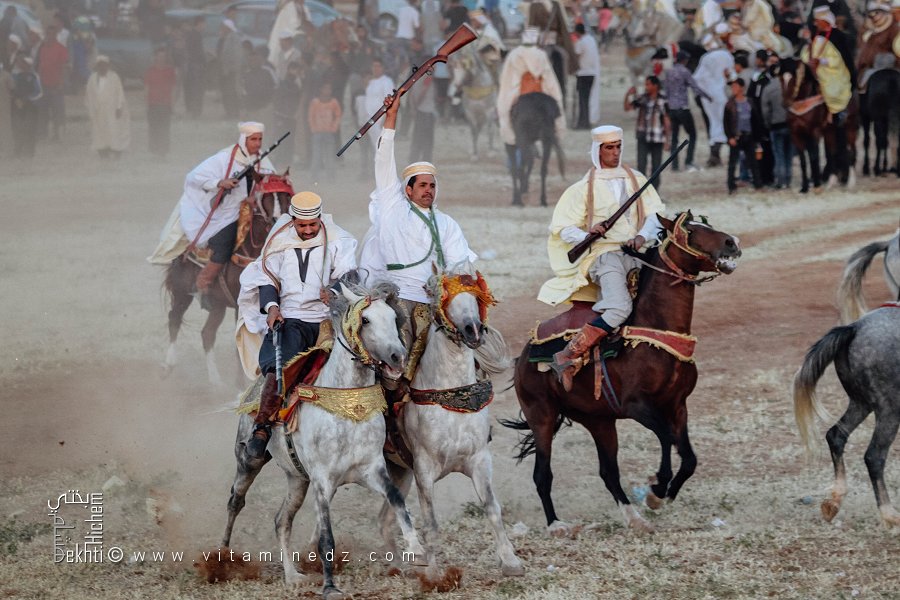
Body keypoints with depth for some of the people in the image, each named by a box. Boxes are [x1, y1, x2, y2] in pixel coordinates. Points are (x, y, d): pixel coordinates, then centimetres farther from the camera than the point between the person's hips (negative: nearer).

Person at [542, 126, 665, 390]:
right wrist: (587, 234, -16)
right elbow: (562, 228, 5)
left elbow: (655, 214, 9)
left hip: (634, 254, 5)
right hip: (602, 255, -5)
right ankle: (566, 358, -31)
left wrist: (643, 236, -12)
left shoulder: (637, 180, 17)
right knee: (619, 308, -31)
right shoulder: (585, 188, 7)